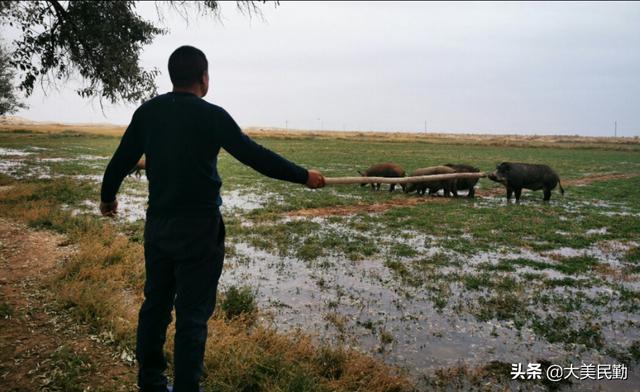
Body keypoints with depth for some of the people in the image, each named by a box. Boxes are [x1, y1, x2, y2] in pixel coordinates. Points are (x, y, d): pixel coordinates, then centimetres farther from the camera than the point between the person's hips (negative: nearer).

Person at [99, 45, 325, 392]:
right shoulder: (211, 116, -12)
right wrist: (304, 176, -1)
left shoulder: (148, 112, 3)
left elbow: (121, 160, 9)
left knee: (155, 304, 18)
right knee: (192, 315, 3)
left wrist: (108, 197, 27)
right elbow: (256, 156, -12)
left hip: (157, 224, 6)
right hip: (198, 229, -6)